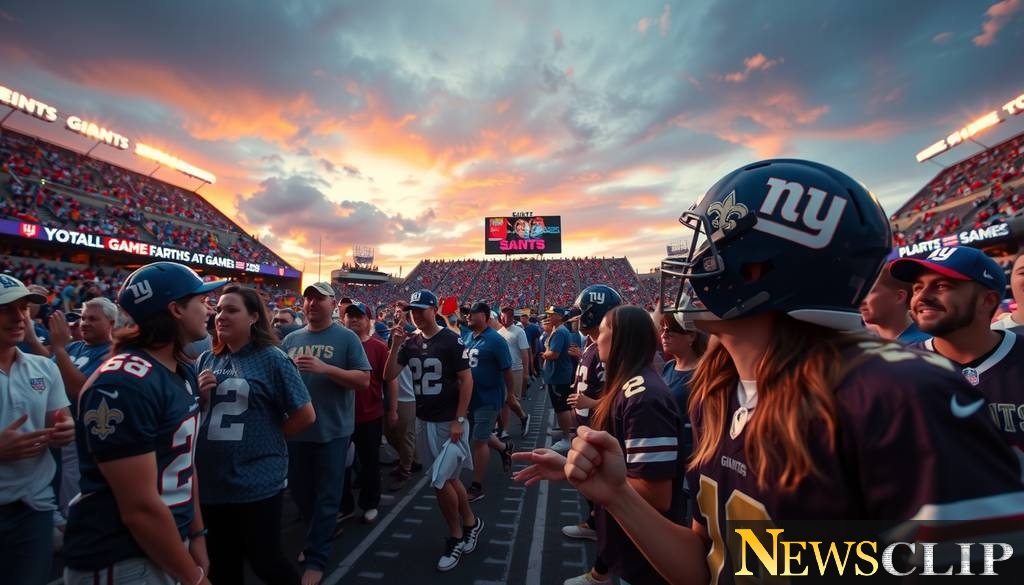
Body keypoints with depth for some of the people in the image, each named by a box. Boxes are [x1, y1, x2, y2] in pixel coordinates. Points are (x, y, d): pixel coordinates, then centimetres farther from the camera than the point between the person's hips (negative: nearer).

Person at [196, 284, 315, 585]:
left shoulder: (272, 358, -11)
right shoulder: (206, 360, 5)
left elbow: (305, 415, -11)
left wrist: (268, 437, -3)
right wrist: (198, 397, -6)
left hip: (257, 480, -5)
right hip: (211, 481, 6)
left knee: (265, 560, 8)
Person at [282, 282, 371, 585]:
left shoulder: (346, 338, -7)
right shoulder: (291, 339, 7)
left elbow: (364, 380, -14)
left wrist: (325, 368, -24)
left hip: (332, 432, -5)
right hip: (296, 430, 5)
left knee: (326, 498, 6)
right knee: (300, 491, 20)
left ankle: (315, 559, 22)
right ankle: (319, 536, 43)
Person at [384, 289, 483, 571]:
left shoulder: (451, 341, -14)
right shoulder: (410, 342, 3)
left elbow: (467, 380, -14)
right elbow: (389, 376, -2)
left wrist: (459, 420, -16)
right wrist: (396, 345, -16)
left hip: (449, 423, -6)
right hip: (423, 421, 6)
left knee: (440, 481, -5)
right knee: (449, 478, 16)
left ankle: (456, 537, 18)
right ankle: (471, 522, 36)